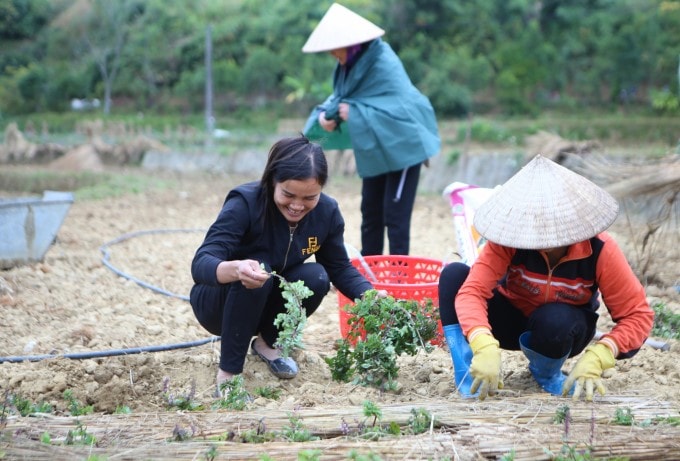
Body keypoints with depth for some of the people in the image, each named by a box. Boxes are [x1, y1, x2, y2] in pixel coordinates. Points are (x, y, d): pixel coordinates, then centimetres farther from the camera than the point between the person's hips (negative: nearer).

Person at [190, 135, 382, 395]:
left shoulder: (327, 212, -13)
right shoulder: (245, 203, -28)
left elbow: (340, 268, -1)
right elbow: (201, 264, -37)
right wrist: (236, 269, -61)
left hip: (266, 303, 5)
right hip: (219, 302, -4)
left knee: (316, 278, -24)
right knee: (257, 272, -35)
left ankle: (268, 342, 4)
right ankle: (228, 372, -22)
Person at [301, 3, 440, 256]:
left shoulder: (384, 66, -26)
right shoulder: (349, 65, 1)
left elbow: (400, 109, -32)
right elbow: (340, 99, 3)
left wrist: (354, 113, -32)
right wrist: (325, 116, -19)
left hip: (401, 148, -9)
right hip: (375, 151, 9)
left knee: (395, 215, -8)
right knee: (370, 212, 14)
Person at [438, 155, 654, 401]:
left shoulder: (600, 251, -26)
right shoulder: (509, 239, -26)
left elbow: (638, 315, -23)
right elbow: (472, 291, -37)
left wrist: (595, 360, -39)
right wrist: (485, 348, -55)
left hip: (562, 329, 0)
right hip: (510, 320, 0)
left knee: (556, 319, -39)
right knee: (454, 274, -27)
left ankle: (547, 374, -3)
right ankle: (471, 380, -23)